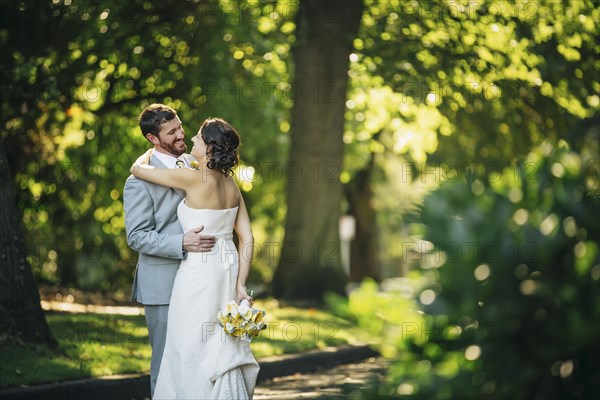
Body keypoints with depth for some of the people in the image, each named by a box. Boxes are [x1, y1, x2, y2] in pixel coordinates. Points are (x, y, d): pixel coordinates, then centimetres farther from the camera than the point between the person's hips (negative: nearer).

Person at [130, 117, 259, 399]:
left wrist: (150, 153, 18)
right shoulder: (231, 184, 6)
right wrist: (241, 285, 5)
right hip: (228, 269, 8)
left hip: (199, 271, -8)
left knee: (194, 349, 2)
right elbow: (246, 239, 4)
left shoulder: (195, 178, -15)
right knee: (223, 349, 15)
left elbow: (137, 169, -4)